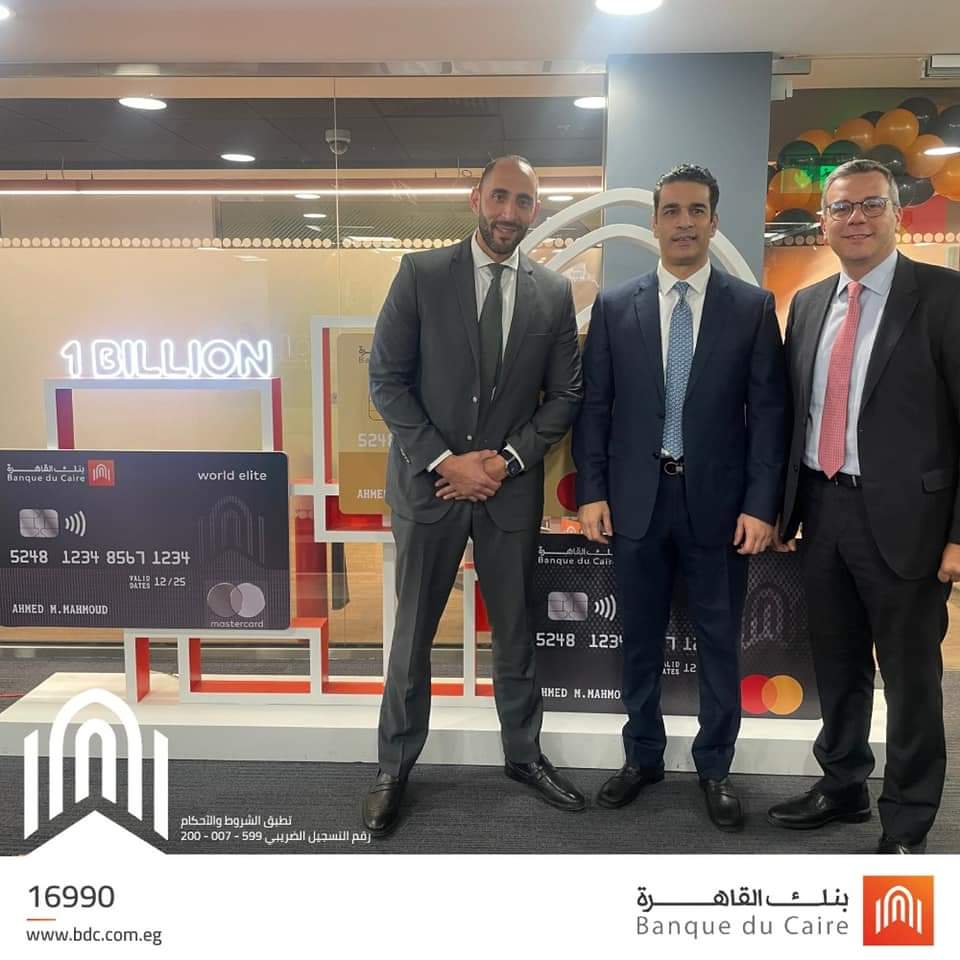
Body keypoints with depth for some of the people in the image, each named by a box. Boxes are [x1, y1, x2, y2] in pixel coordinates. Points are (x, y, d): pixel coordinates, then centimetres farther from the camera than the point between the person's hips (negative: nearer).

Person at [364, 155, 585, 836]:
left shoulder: (554, 293, 4)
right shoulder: (422, 274, -2)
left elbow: (565, 394, 5)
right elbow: (387, 379, -5)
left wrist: (505, 460, -8)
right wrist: (443, 462, -12)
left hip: (510, 487, 2)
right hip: (429, 481, -1)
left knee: (516, 630, 13)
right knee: (414, 633, 8)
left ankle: (524, 753, 33)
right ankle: (396, 768, 25)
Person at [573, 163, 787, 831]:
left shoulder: (753, 307, 1)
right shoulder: (614, 307, 4)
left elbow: (769, 411, -1)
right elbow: (594, 406, 4)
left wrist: (761, 504, -8)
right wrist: (592, 491, -3)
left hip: (719, 501, -1)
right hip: (637, 498, 1)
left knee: (719, 640, 9)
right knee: (641, 638, 13)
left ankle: (715, 767, 27)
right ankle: (644, 757, 31)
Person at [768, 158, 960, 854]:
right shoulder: (808, 303, 11)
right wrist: (781, 506, 10)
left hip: (904, 518, -5)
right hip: (821, 511, 5)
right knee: (837, 667, 18)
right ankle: (843, 787, 37)